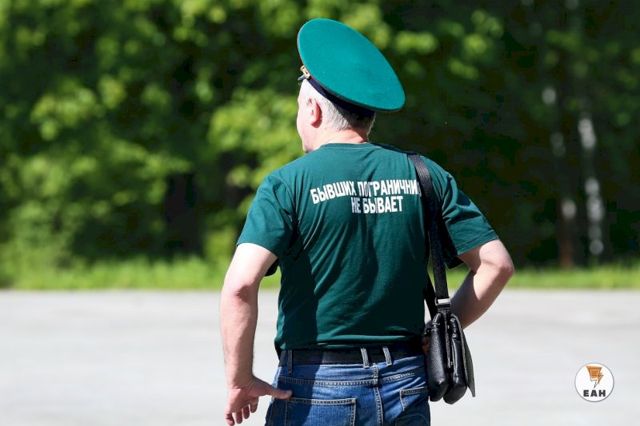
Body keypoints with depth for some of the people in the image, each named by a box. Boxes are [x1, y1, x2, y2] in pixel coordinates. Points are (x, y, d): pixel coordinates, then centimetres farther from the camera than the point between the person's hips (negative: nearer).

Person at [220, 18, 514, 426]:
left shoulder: (288, 184, -6)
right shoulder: (423, 176, 5)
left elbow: (241, 285, -19)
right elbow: (496, 263, 4)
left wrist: (240, 379, -10)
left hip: (316, 389, -4)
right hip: (407, 385, 4)